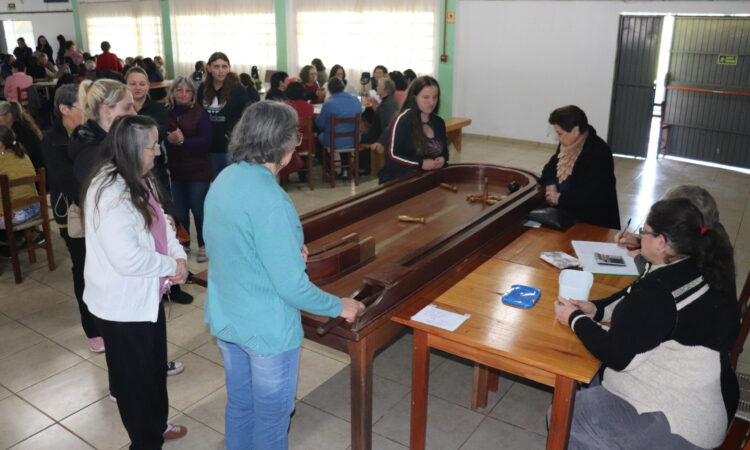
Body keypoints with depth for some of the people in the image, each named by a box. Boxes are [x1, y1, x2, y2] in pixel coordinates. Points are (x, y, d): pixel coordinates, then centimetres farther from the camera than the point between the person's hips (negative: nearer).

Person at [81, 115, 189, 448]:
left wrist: (179, 256, -9)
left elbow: (160, 222, 9)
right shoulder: (109, 192, -28)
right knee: (134, 376, 10)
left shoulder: (137, 180, 4)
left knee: (156, 365, 25)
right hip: (122, 305, -10)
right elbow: (127, 258, -33)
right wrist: (171, 266, -18)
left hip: (146, 295, 10)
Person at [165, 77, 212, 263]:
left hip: (198, 171, -3)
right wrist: (169, 139, -14)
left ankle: (203, 246, 21)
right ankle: (182, 244, 28)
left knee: (198, 209, 4)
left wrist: (183, 141, -23)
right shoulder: (167, 113, 2)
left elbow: (206, 141, -13)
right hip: (175, 170, 3)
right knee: (179, 211, 9)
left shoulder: (200, 113, -7)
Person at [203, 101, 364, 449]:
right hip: (267, 328, -8)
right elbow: (291, 286, -26)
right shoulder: (269, 199, -28)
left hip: (225, 319, 8)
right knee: (271, 418, 15)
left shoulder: (223, 181, -2)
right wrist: (340, 307, -11)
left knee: (239, 405, 26)